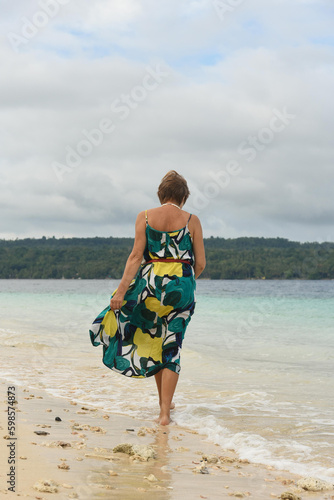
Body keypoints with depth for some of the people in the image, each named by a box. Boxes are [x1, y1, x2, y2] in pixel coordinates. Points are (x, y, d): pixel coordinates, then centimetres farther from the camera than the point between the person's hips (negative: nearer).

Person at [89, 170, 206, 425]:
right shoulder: (192, 220, 0)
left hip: (151, 282, 1)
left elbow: (136, 256, -7)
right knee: (171, 347, 4)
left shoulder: (145, 216, 1)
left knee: (154, 339, 19)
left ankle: (164, 401, 28)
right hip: (181, 285, -1)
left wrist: (121, 290, -8)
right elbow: (200, 263, 0)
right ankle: (165, 412, -1)